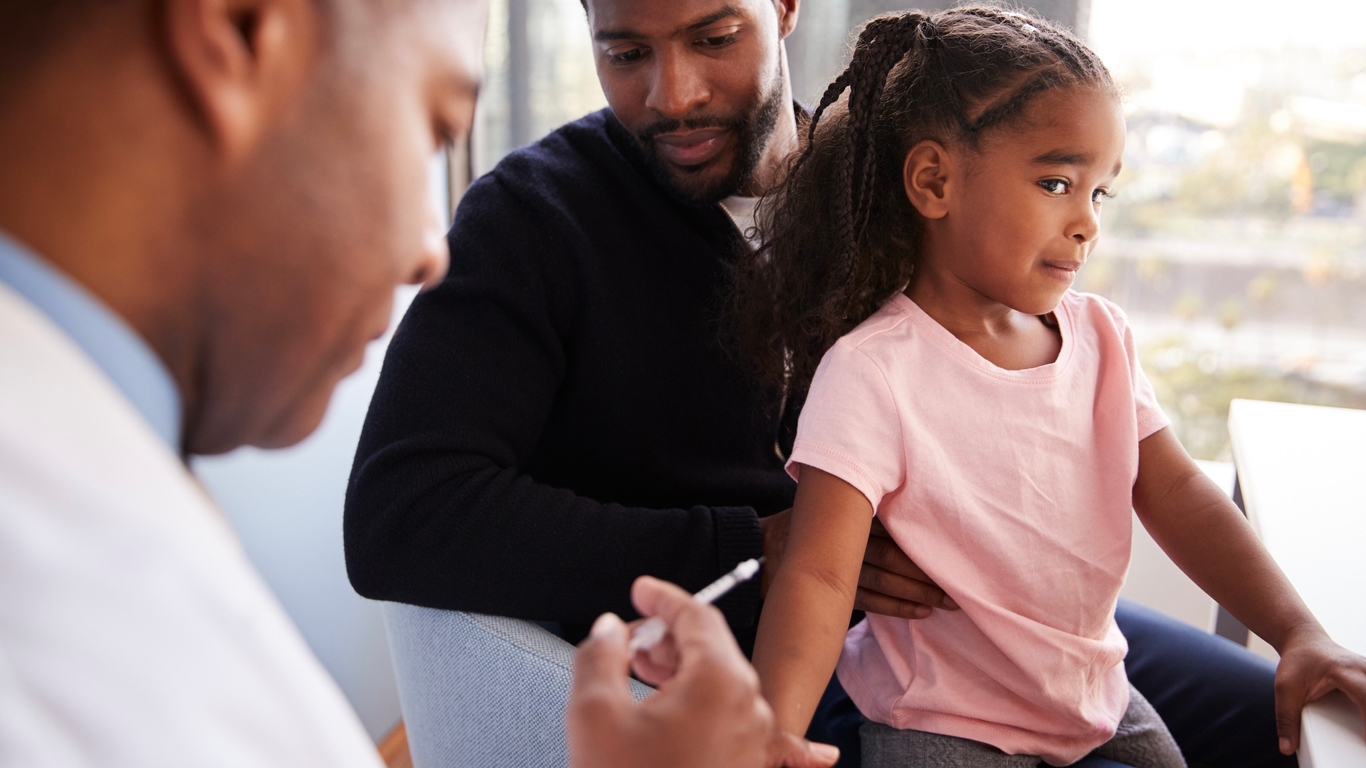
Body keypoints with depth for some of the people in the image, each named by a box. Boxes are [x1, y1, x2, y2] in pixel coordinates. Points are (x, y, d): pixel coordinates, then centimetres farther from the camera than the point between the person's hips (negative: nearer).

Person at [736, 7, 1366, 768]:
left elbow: (1176, 493, 1)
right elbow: (818, 577, -28)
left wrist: (1300, 632, -9)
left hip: (1099, 697, 6)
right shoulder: (874, 371, -23)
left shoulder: (1101, 334, -2)